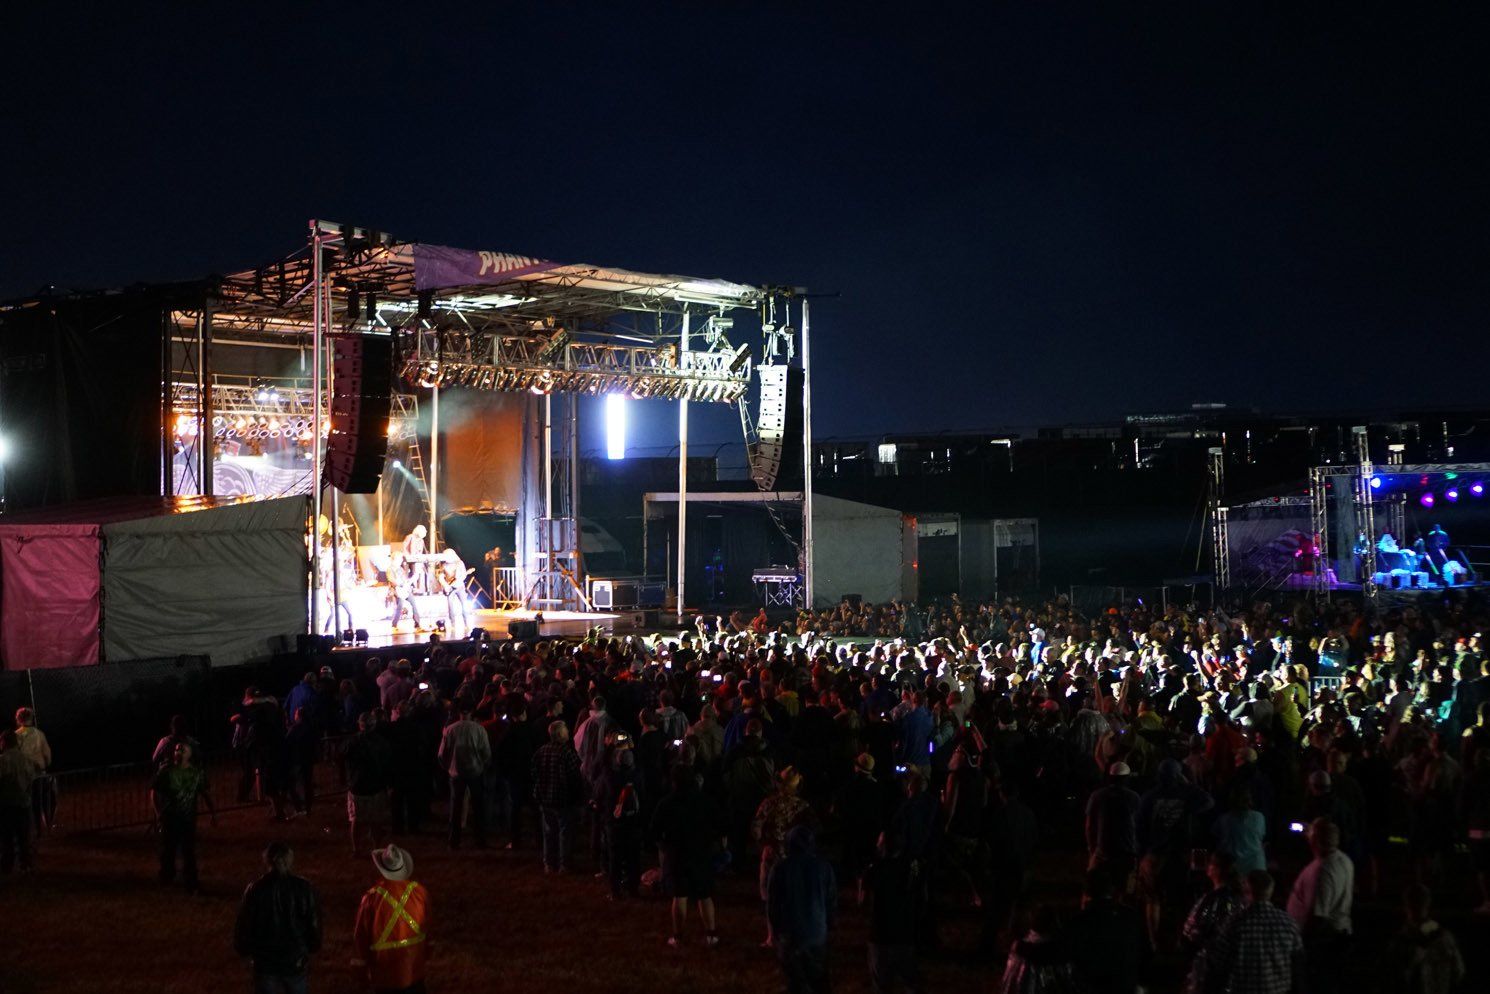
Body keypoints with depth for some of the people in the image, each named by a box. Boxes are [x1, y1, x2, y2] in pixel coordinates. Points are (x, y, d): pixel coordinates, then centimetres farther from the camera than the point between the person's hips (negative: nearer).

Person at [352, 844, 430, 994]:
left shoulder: (372, 897, -21)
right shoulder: (419, 891, -11)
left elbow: (361, 932, -9)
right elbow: (426, 927, 0)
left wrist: (360, 959, 7)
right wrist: (426, 957, 15)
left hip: (385, 966, -3)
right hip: (414, 962, 3)